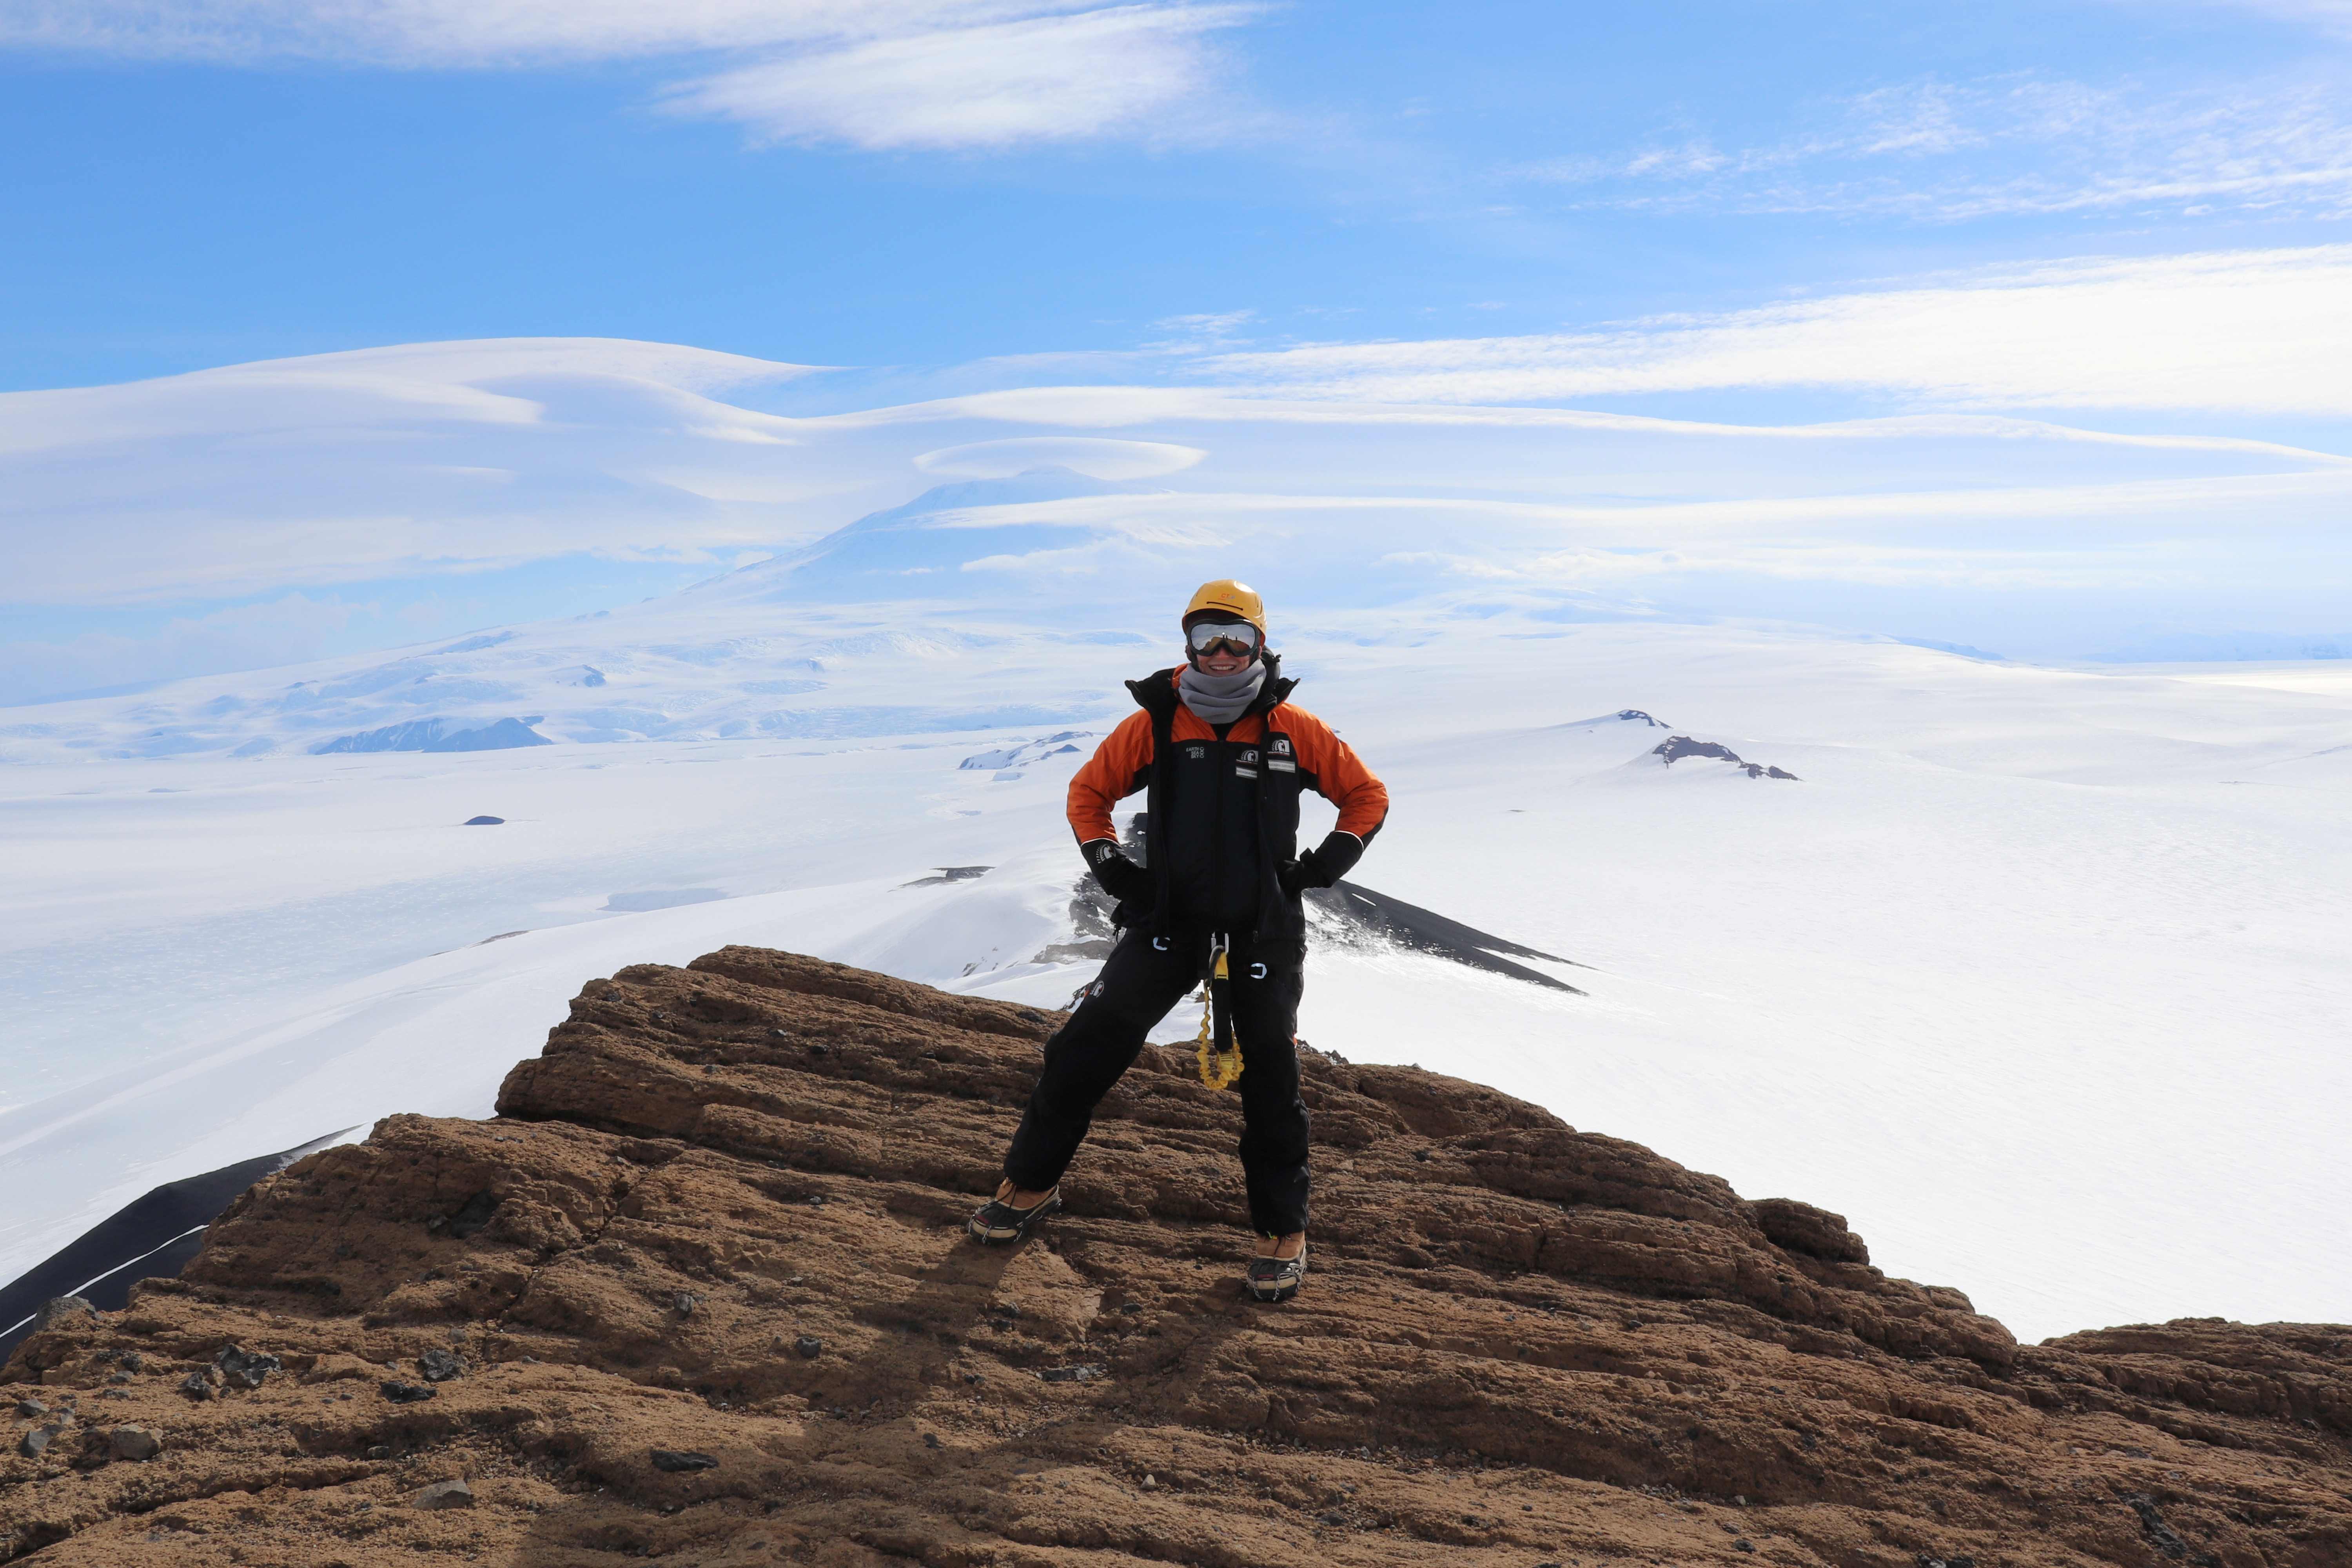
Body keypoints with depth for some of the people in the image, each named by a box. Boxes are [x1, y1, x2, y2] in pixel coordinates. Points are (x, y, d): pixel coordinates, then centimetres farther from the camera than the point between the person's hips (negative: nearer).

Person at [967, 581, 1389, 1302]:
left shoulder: (1293, 729, -5)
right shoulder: (1155, 722, -3)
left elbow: (1367, 796, 6)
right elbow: (1089, 791, 11)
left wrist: (1323, 866, -5)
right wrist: (1108, 865, -1)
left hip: (1262, 931, 0)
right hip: (1168, 923, 1)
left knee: (1271, 1078, 6)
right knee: (1087, 1045, -4)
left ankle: (1284, 1233, 23)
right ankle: (1031, 1184, 15)